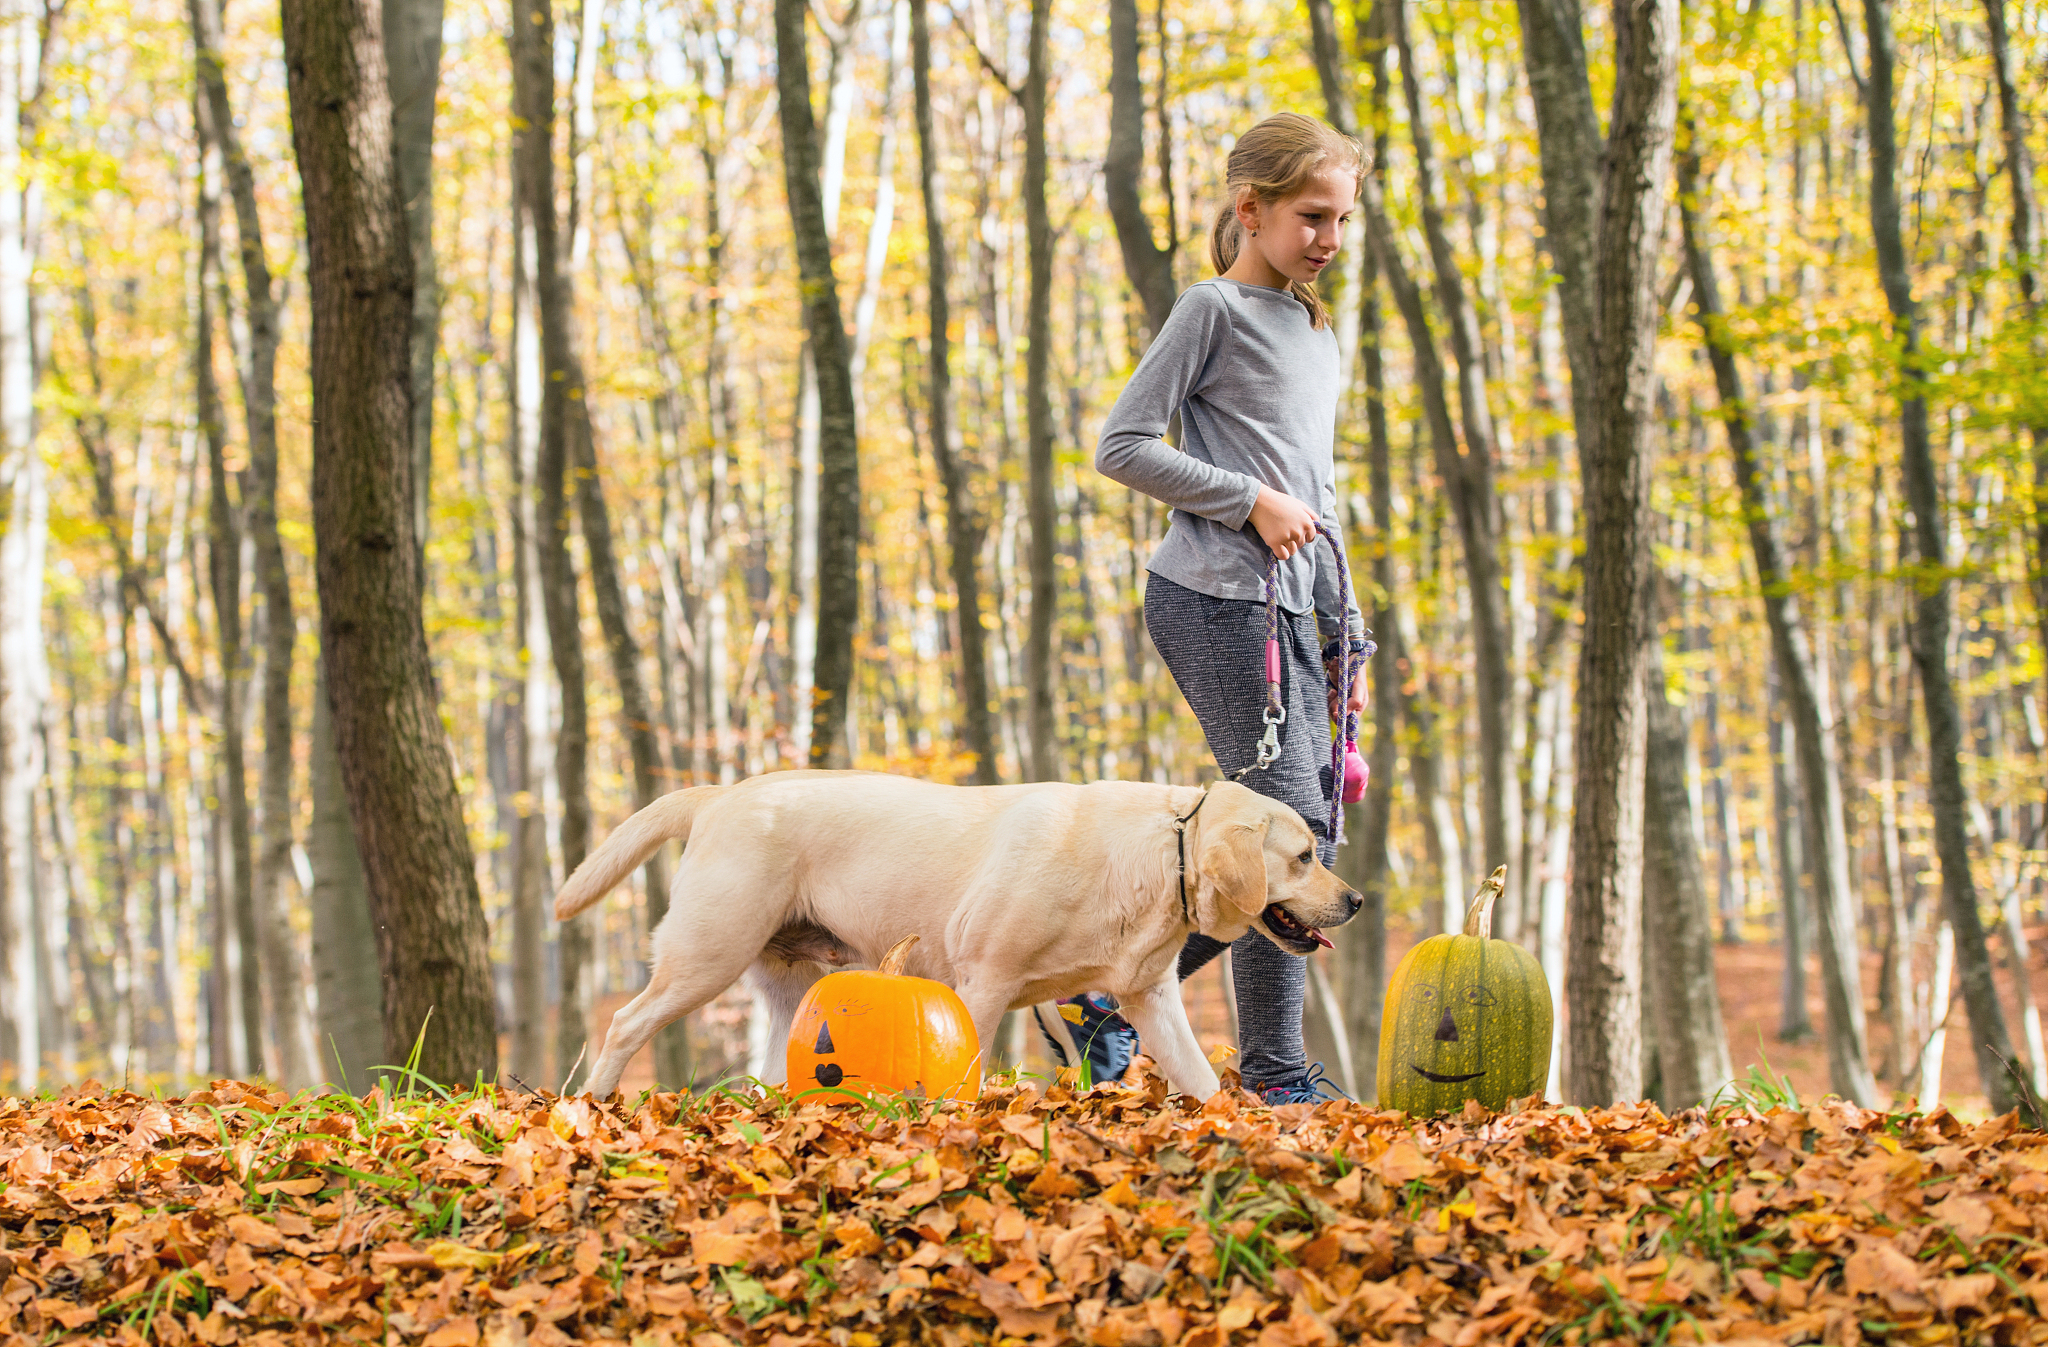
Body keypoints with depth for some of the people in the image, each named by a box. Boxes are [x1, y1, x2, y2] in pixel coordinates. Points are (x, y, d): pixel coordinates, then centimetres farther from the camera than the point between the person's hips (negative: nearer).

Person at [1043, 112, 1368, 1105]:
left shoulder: (1316, 331, 22)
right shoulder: (1215, 308, -3)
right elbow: (1121, 446, -8)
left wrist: (1343, 632, 20)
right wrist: (1252, 501, -12)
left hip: (1293, 603, 9)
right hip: (1217, 597, -9)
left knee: (1302, 834, 5)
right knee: (1292, 824, -14)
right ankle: (1275, 1073, -9)